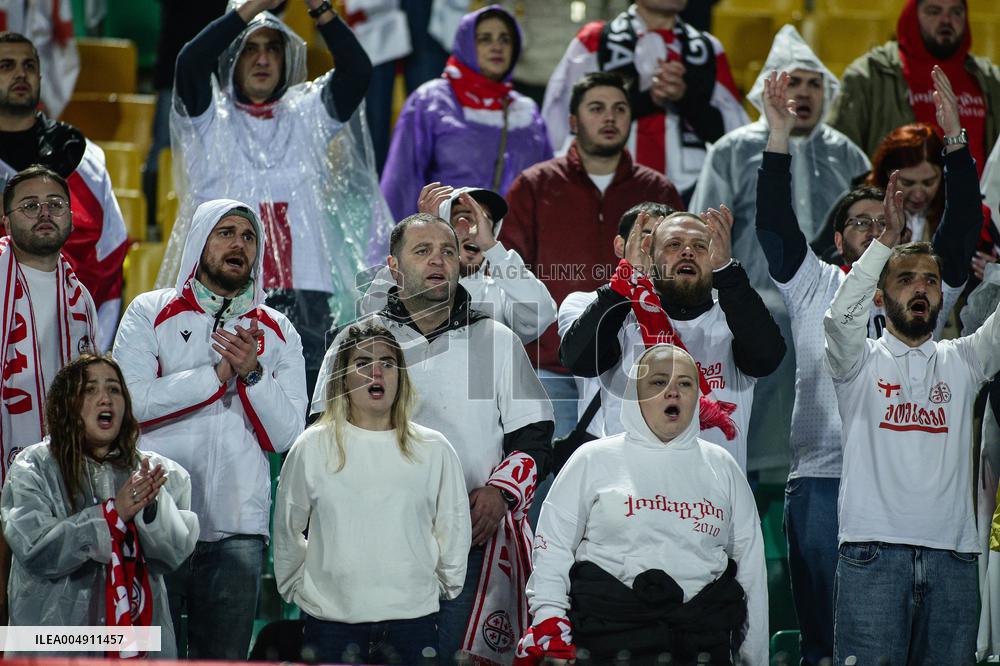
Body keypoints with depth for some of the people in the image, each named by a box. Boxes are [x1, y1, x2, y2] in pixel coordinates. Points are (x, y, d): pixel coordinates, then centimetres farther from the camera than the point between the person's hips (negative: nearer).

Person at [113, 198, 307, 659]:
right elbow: (131, 400, -10)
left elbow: (285, 435, 3)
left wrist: (252, 372, -12)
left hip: (237, 529, 2)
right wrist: (219, 374, -11)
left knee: (224, 656, 7)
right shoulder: (150, 312, 5)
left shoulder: (277, 333, 12)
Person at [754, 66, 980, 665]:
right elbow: (775, 225, 0)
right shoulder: (815, 288, 12)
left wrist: (955, 138, -6)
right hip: (823, 475, -1)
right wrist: (780, 139, -10)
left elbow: (963, 226, 4)